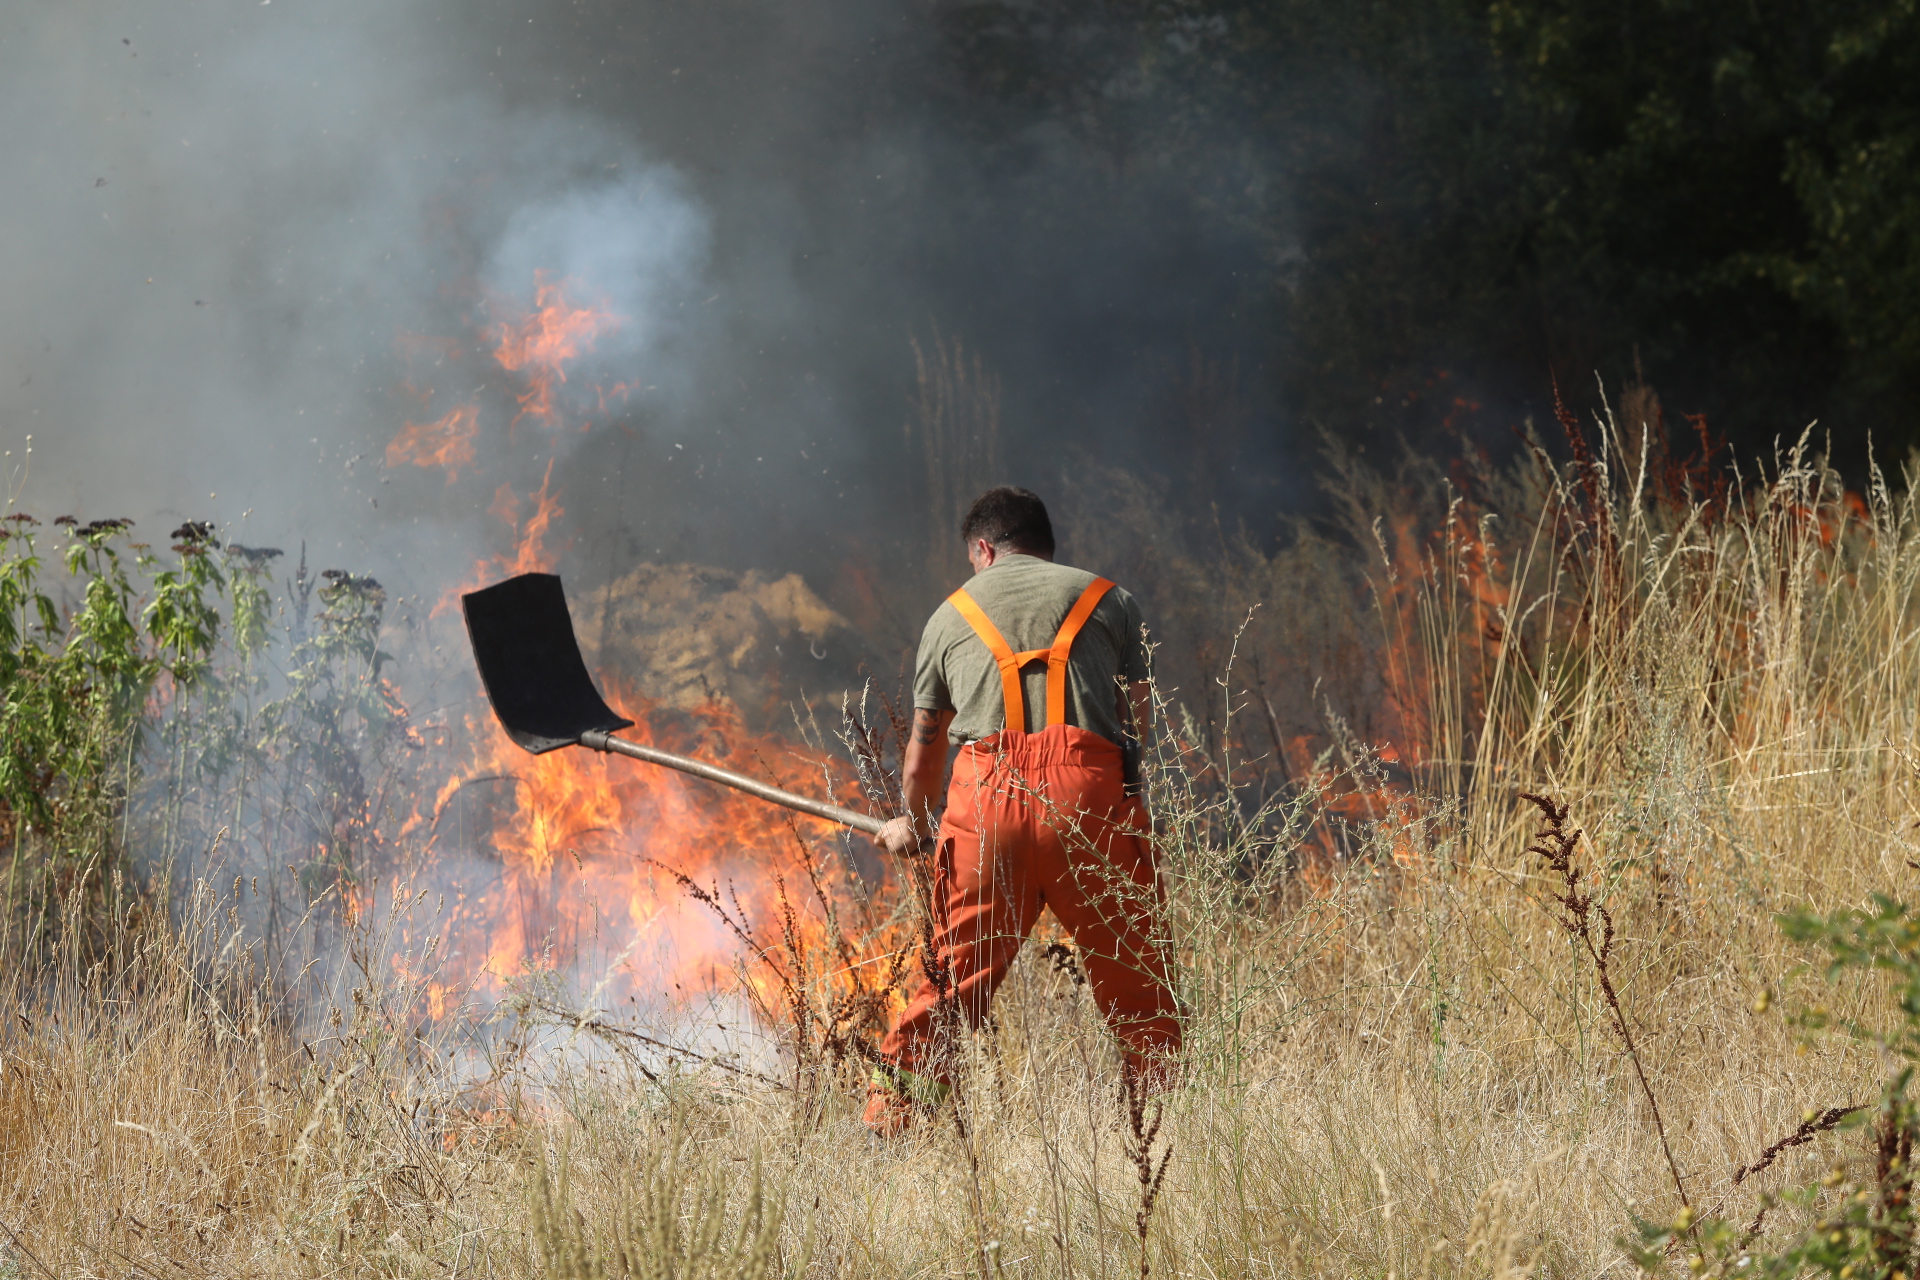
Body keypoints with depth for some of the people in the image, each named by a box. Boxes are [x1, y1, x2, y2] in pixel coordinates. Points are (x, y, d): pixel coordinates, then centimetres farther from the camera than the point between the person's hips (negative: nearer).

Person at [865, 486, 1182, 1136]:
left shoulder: (953, 612, 24)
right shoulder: (1109, 601, 20)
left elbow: (925, 737, 31)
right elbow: (1139, 715, 21)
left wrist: (912, 823, 48)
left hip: (985, 793, 1)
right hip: (1088, 788, -1)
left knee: (955, 972, 7)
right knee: (1132, 971, 5)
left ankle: (888, 1122, 5)